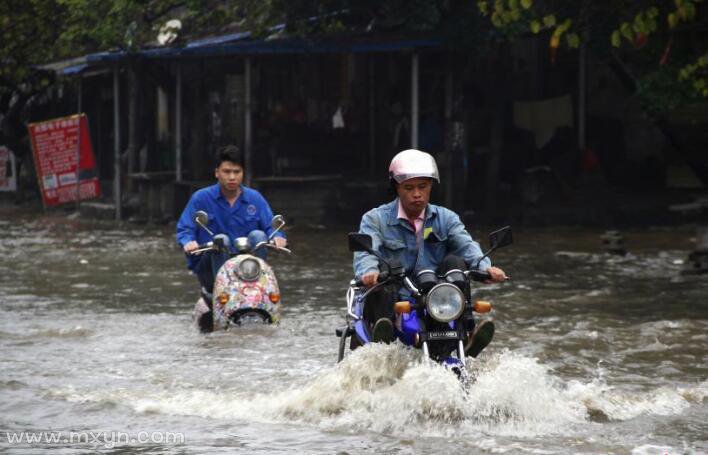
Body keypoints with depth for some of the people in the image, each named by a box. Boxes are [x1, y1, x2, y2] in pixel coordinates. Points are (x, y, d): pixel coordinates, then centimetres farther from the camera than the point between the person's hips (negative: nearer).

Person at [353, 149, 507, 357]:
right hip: (393, 301, -2)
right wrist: (369, 272, -39)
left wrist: (486, 267, -29)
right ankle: (383, 343, -53)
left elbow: (467, 245, -6)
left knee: (454, 262, -20)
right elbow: (365, 253, -15)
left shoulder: (446, 219, 13)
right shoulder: (375, 219, 5)